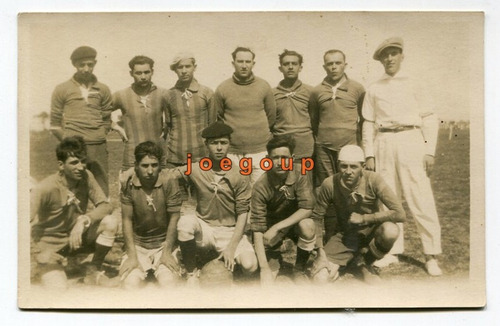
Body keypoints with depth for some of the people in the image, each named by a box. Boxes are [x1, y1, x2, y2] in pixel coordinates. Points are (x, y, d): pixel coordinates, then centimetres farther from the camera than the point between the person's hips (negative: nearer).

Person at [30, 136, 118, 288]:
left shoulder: (86, 176, -10)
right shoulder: (46, 188, -24)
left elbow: (105, 206, -14)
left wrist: (83, 220, -31)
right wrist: (41, 253, -35)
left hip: (76, 237, 5)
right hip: (50, 246, -4)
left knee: (110, 222, -22)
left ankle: (94, 270, -1)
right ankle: (40, 269, 10)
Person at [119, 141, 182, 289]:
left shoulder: (169, 183, -14)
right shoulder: (128, 184, -11)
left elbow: (174, 219, -9)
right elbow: (127, 220, -6)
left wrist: (167, 253, -10)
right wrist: (132, 255, -9)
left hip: (164, 244, -1)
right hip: (137, 245, 1)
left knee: (169, 283, -23)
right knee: (131, 283, -20)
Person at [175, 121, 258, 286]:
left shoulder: (240, 176, -7)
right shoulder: (196, 170, -5)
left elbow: (242, 213, -7)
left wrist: (231, 247, -14)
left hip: (230, 231, 0)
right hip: (204, 228, 0)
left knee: (250, 266, -25)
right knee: (185, 221, -34)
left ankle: (219, 255, 11)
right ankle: (191, 272, -9)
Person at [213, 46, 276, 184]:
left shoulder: (264, 86, 3)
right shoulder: (222, 89, 1)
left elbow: (271, 115, 12)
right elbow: (217, 117, 10)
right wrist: (231, 132, 9)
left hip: (260, 149, 1)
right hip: (232, 151, 0)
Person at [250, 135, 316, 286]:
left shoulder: (299, 176, -22)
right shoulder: (261, 186, -25)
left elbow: (307, 209, -26)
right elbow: (257, 228, -26)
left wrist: (276, 227, -32)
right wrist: (265, 268, -32)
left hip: (294, 221, 1)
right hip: (272, 225, -1)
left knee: (307, 225, -33)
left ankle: (300, 268, -8)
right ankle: (275, 257, 18)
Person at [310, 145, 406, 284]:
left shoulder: (373, 179, -22)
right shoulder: (330, 184, -19)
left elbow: (400, 214, -27)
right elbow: (317, 217, -6)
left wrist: (364, 218, -23)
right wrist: (321, 254, -12)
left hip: (371, 231, 1)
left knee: (390, 230, -35)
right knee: (320, 279, -20)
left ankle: (364, 263, -3)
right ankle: (336, 266, 17)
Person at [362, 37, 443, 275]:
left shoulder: (414, 85, 7)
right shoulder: (374, 89, 12)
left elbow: (429, 119, 4)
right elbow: (368, 123, 11)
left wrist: (430, 151, -4)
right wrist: (369, 154, 4)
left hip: (410, 142, -2)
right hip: (384, 145, 3)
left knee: (421, 199, -6)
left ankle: (431, 256, 2)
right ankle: (392, 251, 16)